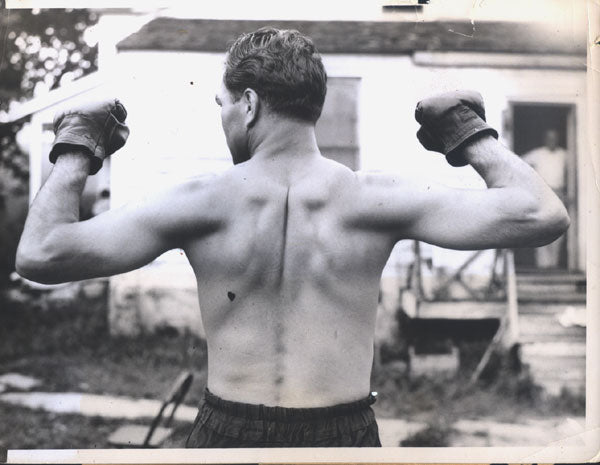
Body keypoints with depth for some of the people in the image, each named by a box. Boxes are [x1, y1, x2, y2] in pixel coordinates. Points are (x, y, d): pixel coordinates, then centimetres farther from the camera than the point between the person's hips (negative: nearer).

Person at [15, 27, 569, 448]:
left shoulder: (202, 203, -10)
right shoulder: (373, 199, -9)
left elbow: (39, 254, -12)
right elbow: (543, 216, -12)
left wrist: (76, 151, 4)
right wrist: (473, 136, 4)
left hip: (229, 433, 0)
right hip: (345, 433, 1)